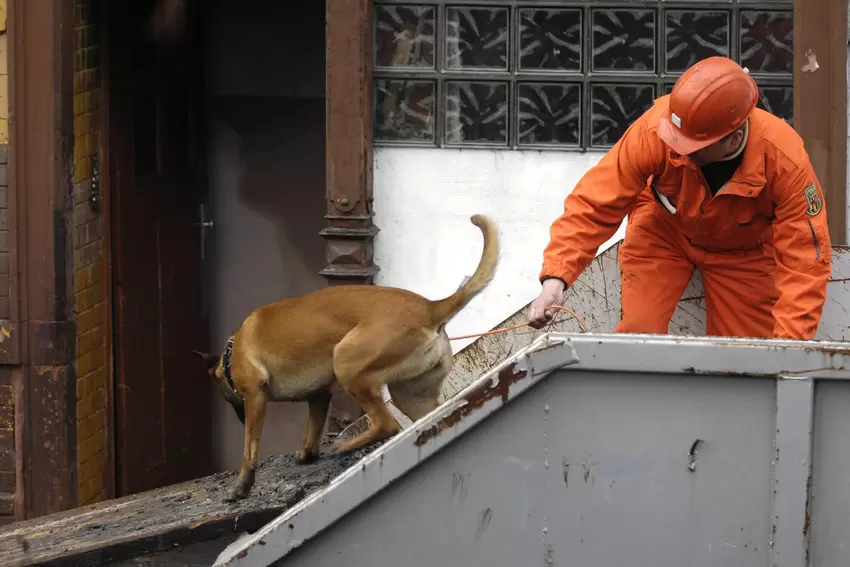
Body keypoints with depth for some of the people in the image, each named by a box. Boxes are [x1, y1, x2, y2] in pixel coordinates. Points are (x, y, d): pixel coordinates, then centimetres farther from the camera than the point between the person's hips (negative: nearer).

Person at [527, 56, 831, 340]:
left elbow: (805, 263, -32)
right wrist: (555, 277, -43)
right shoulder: (654, 130, -38)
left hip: (743, 249, 0)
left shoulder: (786, 162, -37)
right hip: (662, 230, 0)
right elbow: (595, 203, -32)